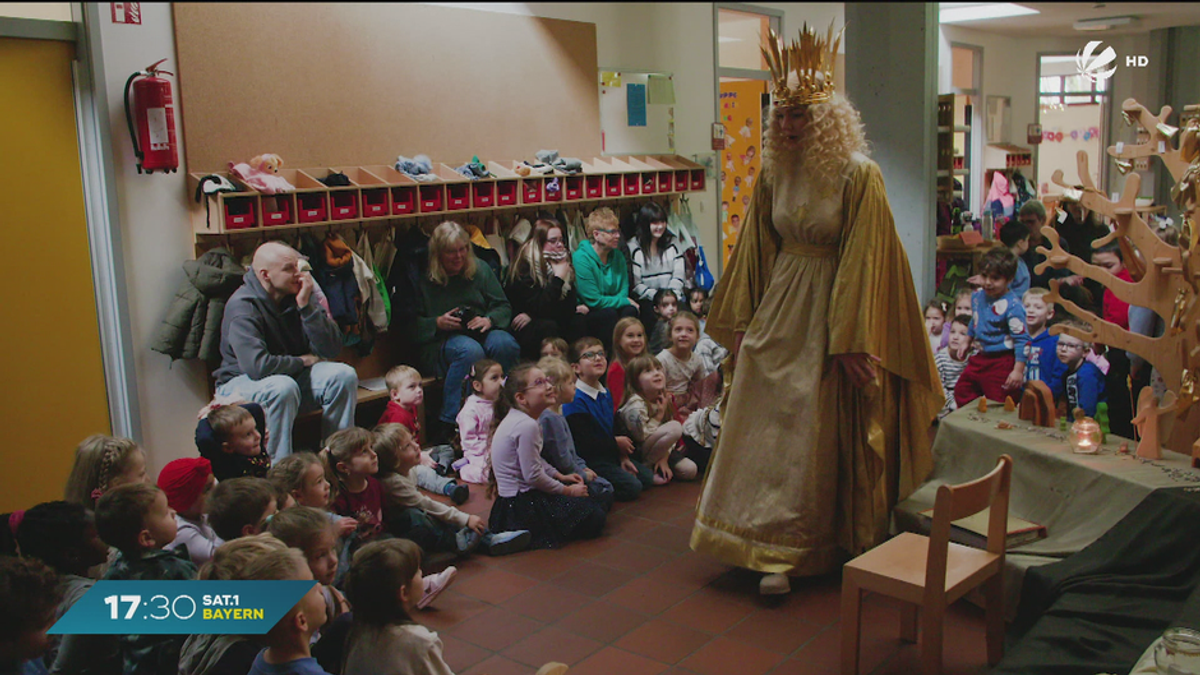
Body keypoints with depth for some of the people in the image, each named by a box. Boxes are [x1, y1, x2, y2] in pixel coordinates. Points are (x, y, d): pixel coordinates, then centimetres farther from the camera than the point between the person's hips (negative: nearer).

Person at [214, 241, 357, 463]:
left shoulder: (298, 295, -4)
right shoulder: (243, 305, -21)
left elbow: (332, 349, -11)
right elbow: (257, 365, -32)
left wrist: (306, 305, -20)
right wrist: (302, 361, -16)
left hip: (293, 375, 6)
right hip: (241, 382, -6)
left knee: (344, 375, -18)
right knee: (283, 387, -38)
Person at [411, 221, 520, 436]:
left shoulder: (480, 270, 12)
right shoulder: (424, 280, 2)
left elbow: (503, 306, 10)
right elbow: (411, 324, 0)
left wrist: (489, 320, -11)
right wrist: (437, 323, -17)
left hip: (479, 332, 3)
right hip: (440, 342, -3)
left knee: (505, 344, -32)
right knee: (470, 350, -38)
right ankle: (448, 423, -32)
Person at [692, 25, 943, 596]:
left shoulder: (858, 176, -12)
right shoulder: (773, 173, 4)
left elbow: (865, 260, -14)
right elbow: (755, 250, 9)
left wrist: (853, 342, -16)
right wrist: (743, 323, 8)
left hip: (832, 314, -5)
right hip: (778, 313, 5)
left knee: (818, 437, 5)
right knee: (765, 426, 4)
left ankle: (785, 549, 21)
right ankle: (776, 549, 19)